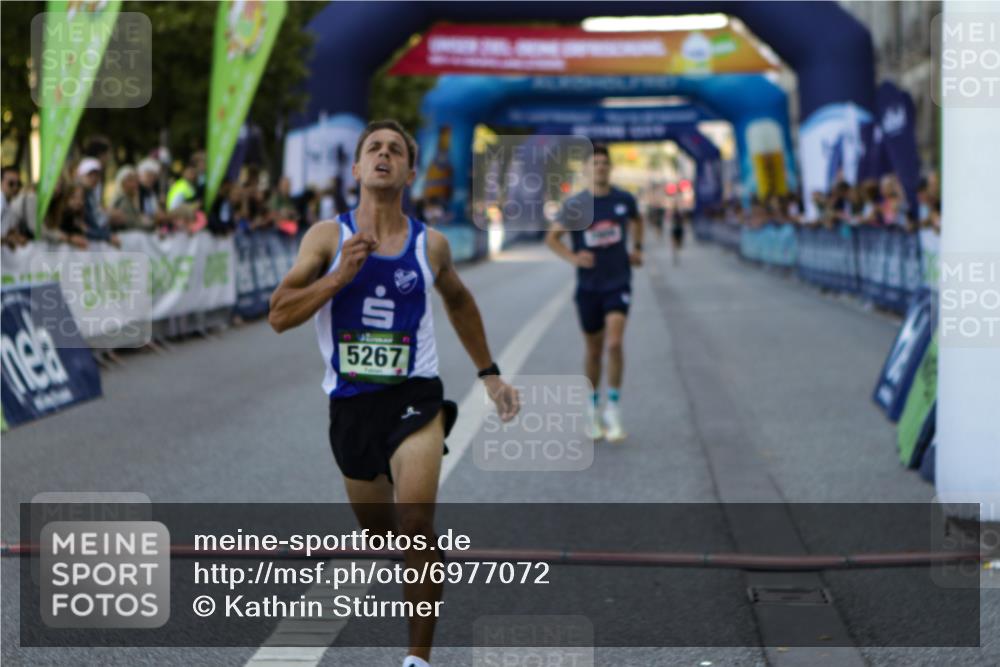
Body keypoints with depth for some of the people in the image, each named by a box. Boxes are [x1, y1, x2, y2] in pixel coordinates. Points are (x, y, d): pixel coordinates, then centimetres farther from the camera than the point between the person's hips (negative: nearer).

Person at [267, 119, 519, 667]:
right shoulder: (328, 237, -2)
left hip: (414, 396, -1)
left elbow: (457, 300, 23)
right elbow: (279, 316, -8)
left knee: (416, 525, -19)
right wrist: (339, 275, -20)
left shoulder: (431, 245, 2)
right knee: (378, 526, 17)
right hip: (350, 402, 2)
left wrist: (489, 373, 23)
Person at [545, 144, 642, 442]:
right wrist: (572, 257, -14)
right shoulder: (575, 205, -5)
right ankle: (593, 408, 29)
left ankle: (613, 407, -8)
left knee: (614, 342, -19)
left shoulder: (624, 200, 0)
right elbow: (552, 237, 1)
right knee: (593, 350, 10)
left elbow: (636, 220, 23)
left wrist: (637, 248, 12)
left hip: (618, 283, 0)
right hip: (588, 285, 0)